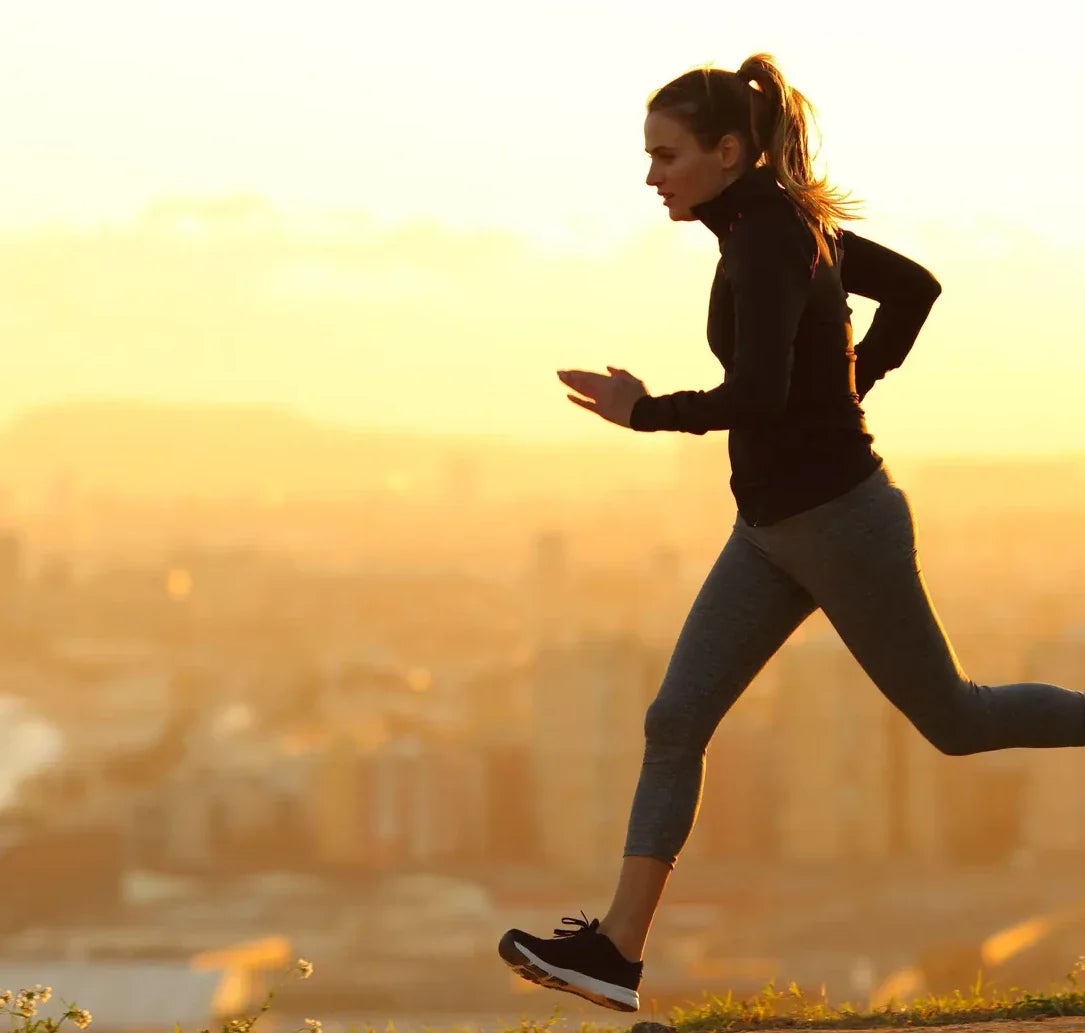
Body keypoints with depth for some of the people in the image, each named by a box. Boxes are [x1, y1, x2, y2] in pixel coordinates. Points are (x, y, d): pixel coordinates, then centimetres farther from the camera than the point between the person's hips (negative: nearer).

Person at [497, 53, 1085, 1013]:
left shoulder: (769, 241, -22)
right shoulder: (790, 223, 7)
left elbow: (755, 398, -32)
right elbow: (915, 286, 19)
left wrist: (645, 412, -18)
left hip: (840, 520, -9)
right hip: (776, 529, 9)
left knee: (949, 717, 8)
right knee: (675, 724, 1)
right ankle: (616, 951, 1)